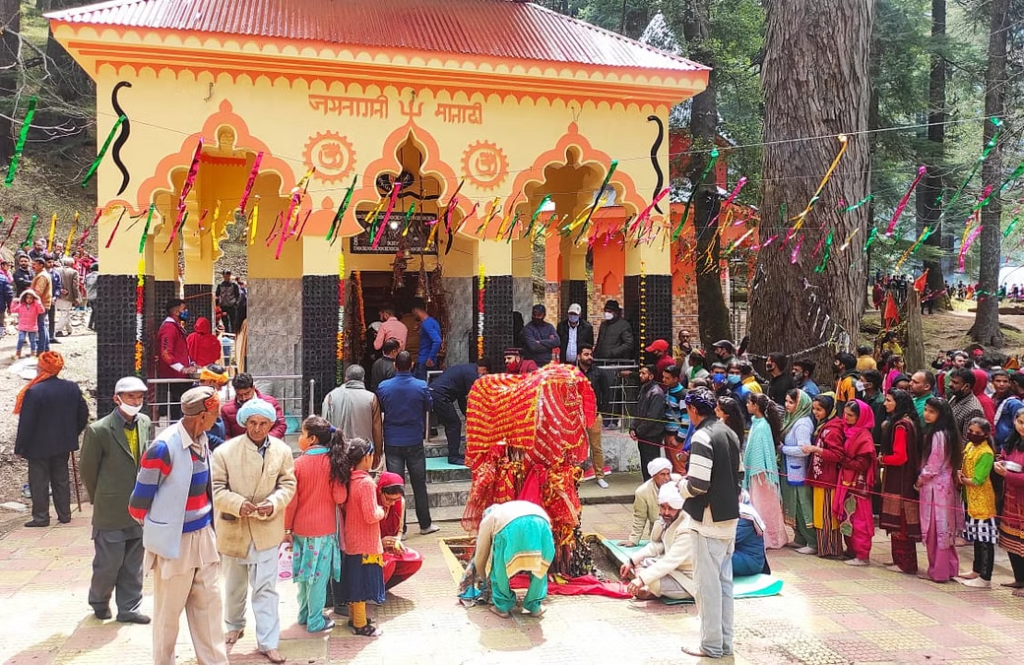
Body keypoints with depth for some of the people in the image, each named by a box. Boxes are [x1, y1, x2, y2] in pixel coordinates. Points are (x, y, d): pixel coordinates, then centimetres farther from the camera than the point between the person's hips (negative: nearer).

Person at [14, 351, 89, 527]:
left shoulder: (34, 392, -19)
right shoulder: (72, 388, -2)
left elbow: (26, 423, -16)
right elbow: (83, 414, 5)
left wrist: (20, 448, -7)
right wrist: (72, 434, 17)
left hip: (39, 446, -5)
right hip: (63, 445, 5)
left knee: (39, 482, 6)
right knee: (61, 479, 14)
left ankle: (41, 517, 11)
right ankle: (64, 515, 18)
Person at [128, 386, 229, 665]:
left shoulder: (201, 441, 1)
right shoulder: (163, 448, -22)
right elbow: (138, 504, -14)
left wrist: (208, 525, 12)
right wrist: (159, 530, 2)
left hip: (203, 536, 7)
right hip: (174, 541, -6)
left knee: (209, 605, 13)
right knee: (169, 611, 11)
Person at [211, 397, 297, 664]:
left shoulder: (282, 450, -6)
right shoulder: (225, 451, -12)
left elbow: (287, 484, -2)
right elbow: (216, 488, -10)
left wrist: (273, 504, -21)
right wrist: (238, 504, -27)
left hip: (266, 529, 0)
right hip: (233, 528, 1)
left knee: (266, 587, -1)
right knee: (234, 584, 21)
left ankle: (268, 642, 8)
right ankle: (234, 625, 45)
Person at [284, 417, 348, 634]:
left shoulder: (298, 464, -11)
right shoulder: (333, 463, -11)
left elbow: (292, 501, -7)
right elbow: (340, 497, -9)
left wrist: (287, 528, 3)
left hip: (301, 528, 1)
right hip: (325, 529, -1)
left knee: (304, 572, 17)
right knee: (319, 574, 8)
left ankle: (304, 614, 30)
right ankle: (315, 621, 15)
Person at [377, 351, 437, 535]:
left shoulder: (383, 387, -9)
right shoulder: (421, 386, -10)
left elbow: (380, 409, 6)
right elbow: (429, 406, 6)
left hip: (392, 443, 0)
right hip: (415, 442, 0)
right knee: (419, 484, 13)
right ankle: (425, 525, 23)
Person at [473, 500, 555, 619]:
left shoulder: (488, 519, 36)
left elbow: (480, 557, 39)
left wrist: (486, 576, 58)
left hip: (511, 526, -3)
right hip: (541, 523, 3)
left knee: (499, 569, 23)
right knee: (540, 566, 28)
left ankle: (502, 607, 29)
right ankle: (534, 607, 33)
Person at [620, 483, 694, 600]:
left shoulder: (687, 531, -29)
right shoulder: (668, 520, -4)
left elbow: (670, 561, -35)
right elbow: (656, 546, 7)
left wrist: (642, 579, -39)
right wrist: (632, 561, -3)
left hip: (688, 581, -9)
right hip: (671, 568, 9)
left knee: (651, 581, -29)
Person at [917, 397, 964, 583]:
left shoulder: (938, 435, -18)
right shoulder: (945, 433, 9)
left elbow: (933, 466, -17)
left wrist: (920, 480, -4)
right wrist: (923, 479, 8)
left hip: (935, 486, -9)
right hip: (944, 484, 9)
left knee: (936, 529, 0)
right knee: (944, 528, 14)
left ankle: (938, 571, 7)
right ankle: (949, 568, 21)